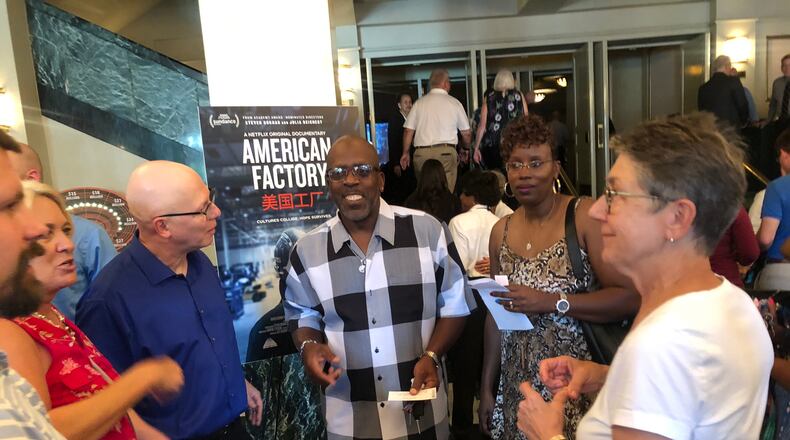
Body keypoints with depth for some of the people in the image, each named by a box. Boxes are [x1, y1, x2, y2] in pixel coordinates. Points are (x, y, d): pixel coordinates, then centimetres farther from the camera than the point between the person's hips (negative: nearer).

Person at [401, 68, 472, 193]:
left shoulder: (419, 102, 7)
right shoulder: (454, 103, 5)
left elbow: (408, 130, 5)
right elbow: (466, 133, 10)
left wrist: (405, 153, 17)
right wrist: (466, 149, 29)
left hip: (421, 153, 2)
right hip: (446, 152, -2)